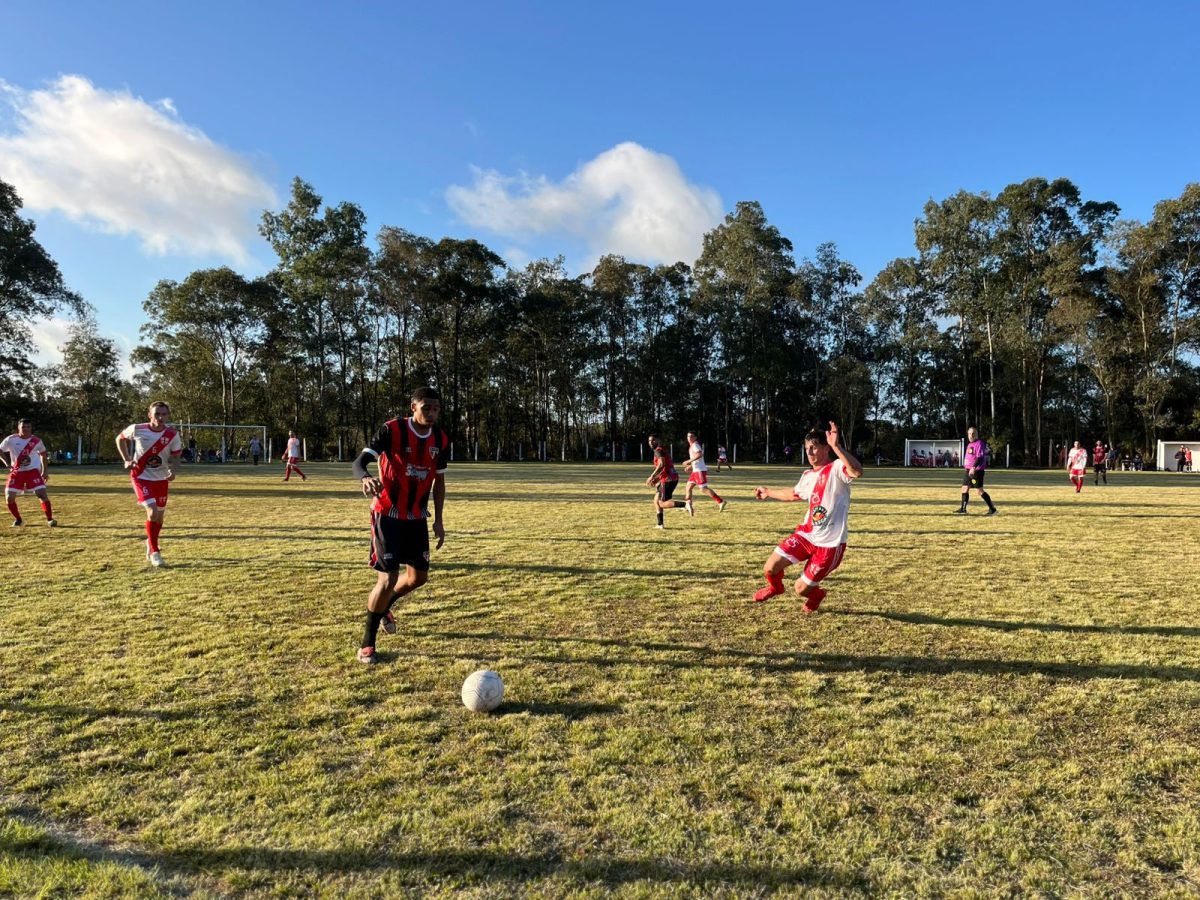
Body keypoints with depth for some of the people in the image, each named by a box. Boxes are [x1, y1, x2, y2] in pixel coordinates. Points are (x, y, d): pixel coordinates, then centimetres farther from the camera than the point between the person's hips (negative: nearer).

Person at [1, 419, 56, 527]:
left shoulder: (36, 441, -4)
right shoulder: (11, 440, -6)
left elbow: (43, 453, 13)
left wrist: (44, 471, 12)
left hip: (33, 471, -1)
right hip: (16, 472, 1)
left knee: (43, 494, -15)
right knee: (9, 497, -5)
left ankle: (50, 519, -5)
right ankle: (18, 519, 18)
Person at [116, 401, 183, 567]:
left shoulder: (172, 434, -11)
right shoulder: (137, 429, -15)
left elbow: (175, 455, 1)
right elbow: (120, 439, 5)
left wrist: (172, 469, -20)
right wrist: (127, 460, -5)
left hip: (161, 478, 3)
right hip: (141, 477, -3)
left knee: (160, 515, 11)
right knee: (152, 511, -19)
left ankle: (150, 544, 39)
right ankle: (154, 552, -6)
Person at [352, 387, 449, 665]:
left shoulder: (441, 440, -1)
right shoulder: (391, 430, -17)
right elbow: (359, 461, -24)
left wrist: (438, 520, 7)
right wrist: (365, 478, -48)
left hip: (417, 517, 6)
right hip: (388, 515, -6)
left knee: (419, 576, 13)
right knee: (388, 578, -12)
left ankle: (385, 607, 44)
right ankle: (367, 644, 8)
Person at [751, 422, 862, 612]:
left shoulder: (837, 468, -15)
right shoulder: (808, 476, 8)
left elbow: (857, 471, -39)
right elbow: (794, 494, 31)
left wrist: (836, 447, -48)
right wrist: (769, 493, 41)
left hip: (830, 544, -6)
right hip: (806, 534, 6)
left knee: (801, 589, 3)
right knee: (770, 568, -2)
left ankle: (816, 594, 41)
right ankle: (775, 587, 35)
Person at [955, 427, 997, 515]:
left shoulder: (979, 444, -12)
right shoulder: (969, 444, 17)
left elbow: (980, 457, -22)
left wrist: (974, 467, -32)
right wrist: (966, 468, 29)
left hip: (976, 470, -9)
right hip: (968, 470, 9)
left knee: (979, 491, -10)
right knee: (965, 488, 11)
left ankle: (992, 509, -3)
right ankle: (963, 509, 18)